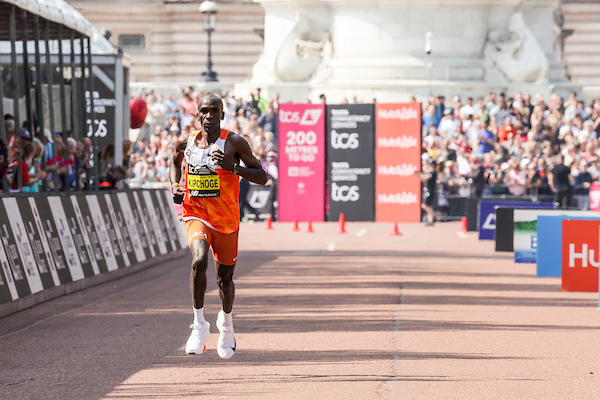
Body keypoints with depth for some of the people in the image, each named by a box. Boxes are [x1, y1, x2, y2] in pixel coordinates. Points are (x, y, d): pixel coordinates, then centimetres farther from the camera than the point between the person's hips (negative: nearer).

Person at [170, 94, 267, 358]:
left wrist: (232, 167, -23)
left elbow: (262, 178, -8)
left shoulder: (234, 143, -9)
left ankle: (226, 322, 45)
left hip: (226, 220, 0)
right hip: (196, 216, 0)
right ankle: (199, 325, -17)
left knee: (225, 277, 12)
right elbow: (175, 162, 24)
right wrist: (175, 186, 4)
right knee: (199, 260, -29)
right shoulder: (186, 142, 0)